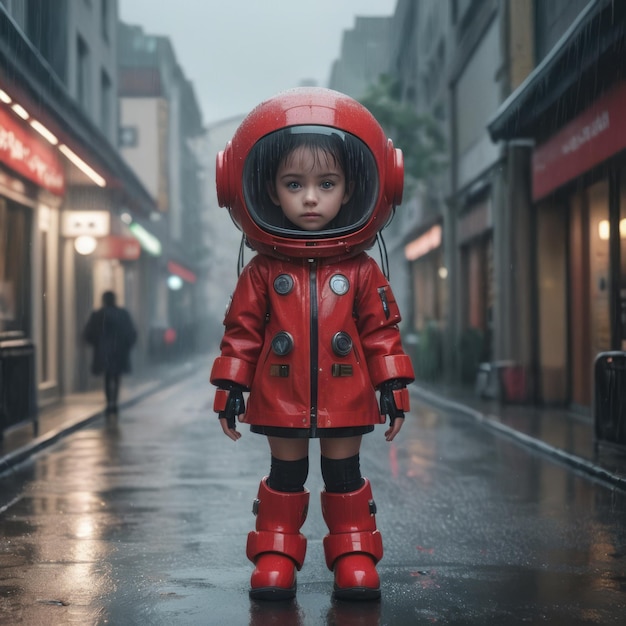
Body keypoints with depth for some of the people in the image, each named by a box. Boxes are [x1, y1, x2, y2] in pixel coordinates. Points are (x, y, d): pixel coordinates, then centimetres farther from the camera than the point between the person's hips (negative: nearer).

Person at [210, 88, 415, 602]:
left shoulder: (362, 271, -1)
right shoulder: (263, 272, -2)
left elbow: (382, 334, 2)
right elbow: (242, 332, 2)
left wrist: (393, 389, 1)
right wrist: (231, 387, 1)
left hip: (345, 399, 0)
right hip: (281, 400, 0)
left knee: (345, 476, 10)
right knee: (285, 476, 10)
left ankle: (355, 556, 20)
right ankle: (276, 556, 20)